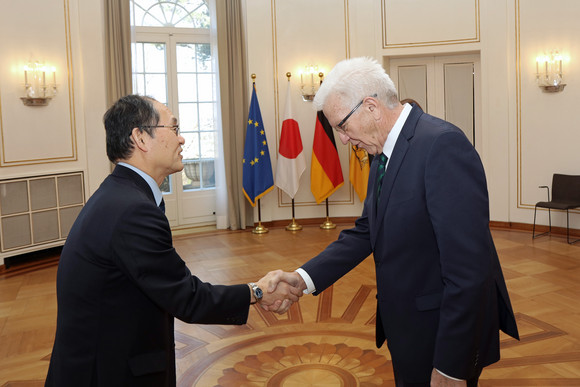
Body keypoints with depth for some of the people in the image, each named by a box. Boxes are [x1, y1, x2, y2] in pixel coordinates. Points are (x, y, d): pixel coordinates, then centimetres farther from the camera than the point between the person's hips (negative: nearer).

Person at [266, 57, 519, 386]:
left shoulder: (442, 144, -24)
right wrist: (304, 278, -3)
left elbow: (469, 266, -27)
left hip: (444, 336, -8)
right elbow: (367, 232, 10)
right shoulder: (384, 155, 5)